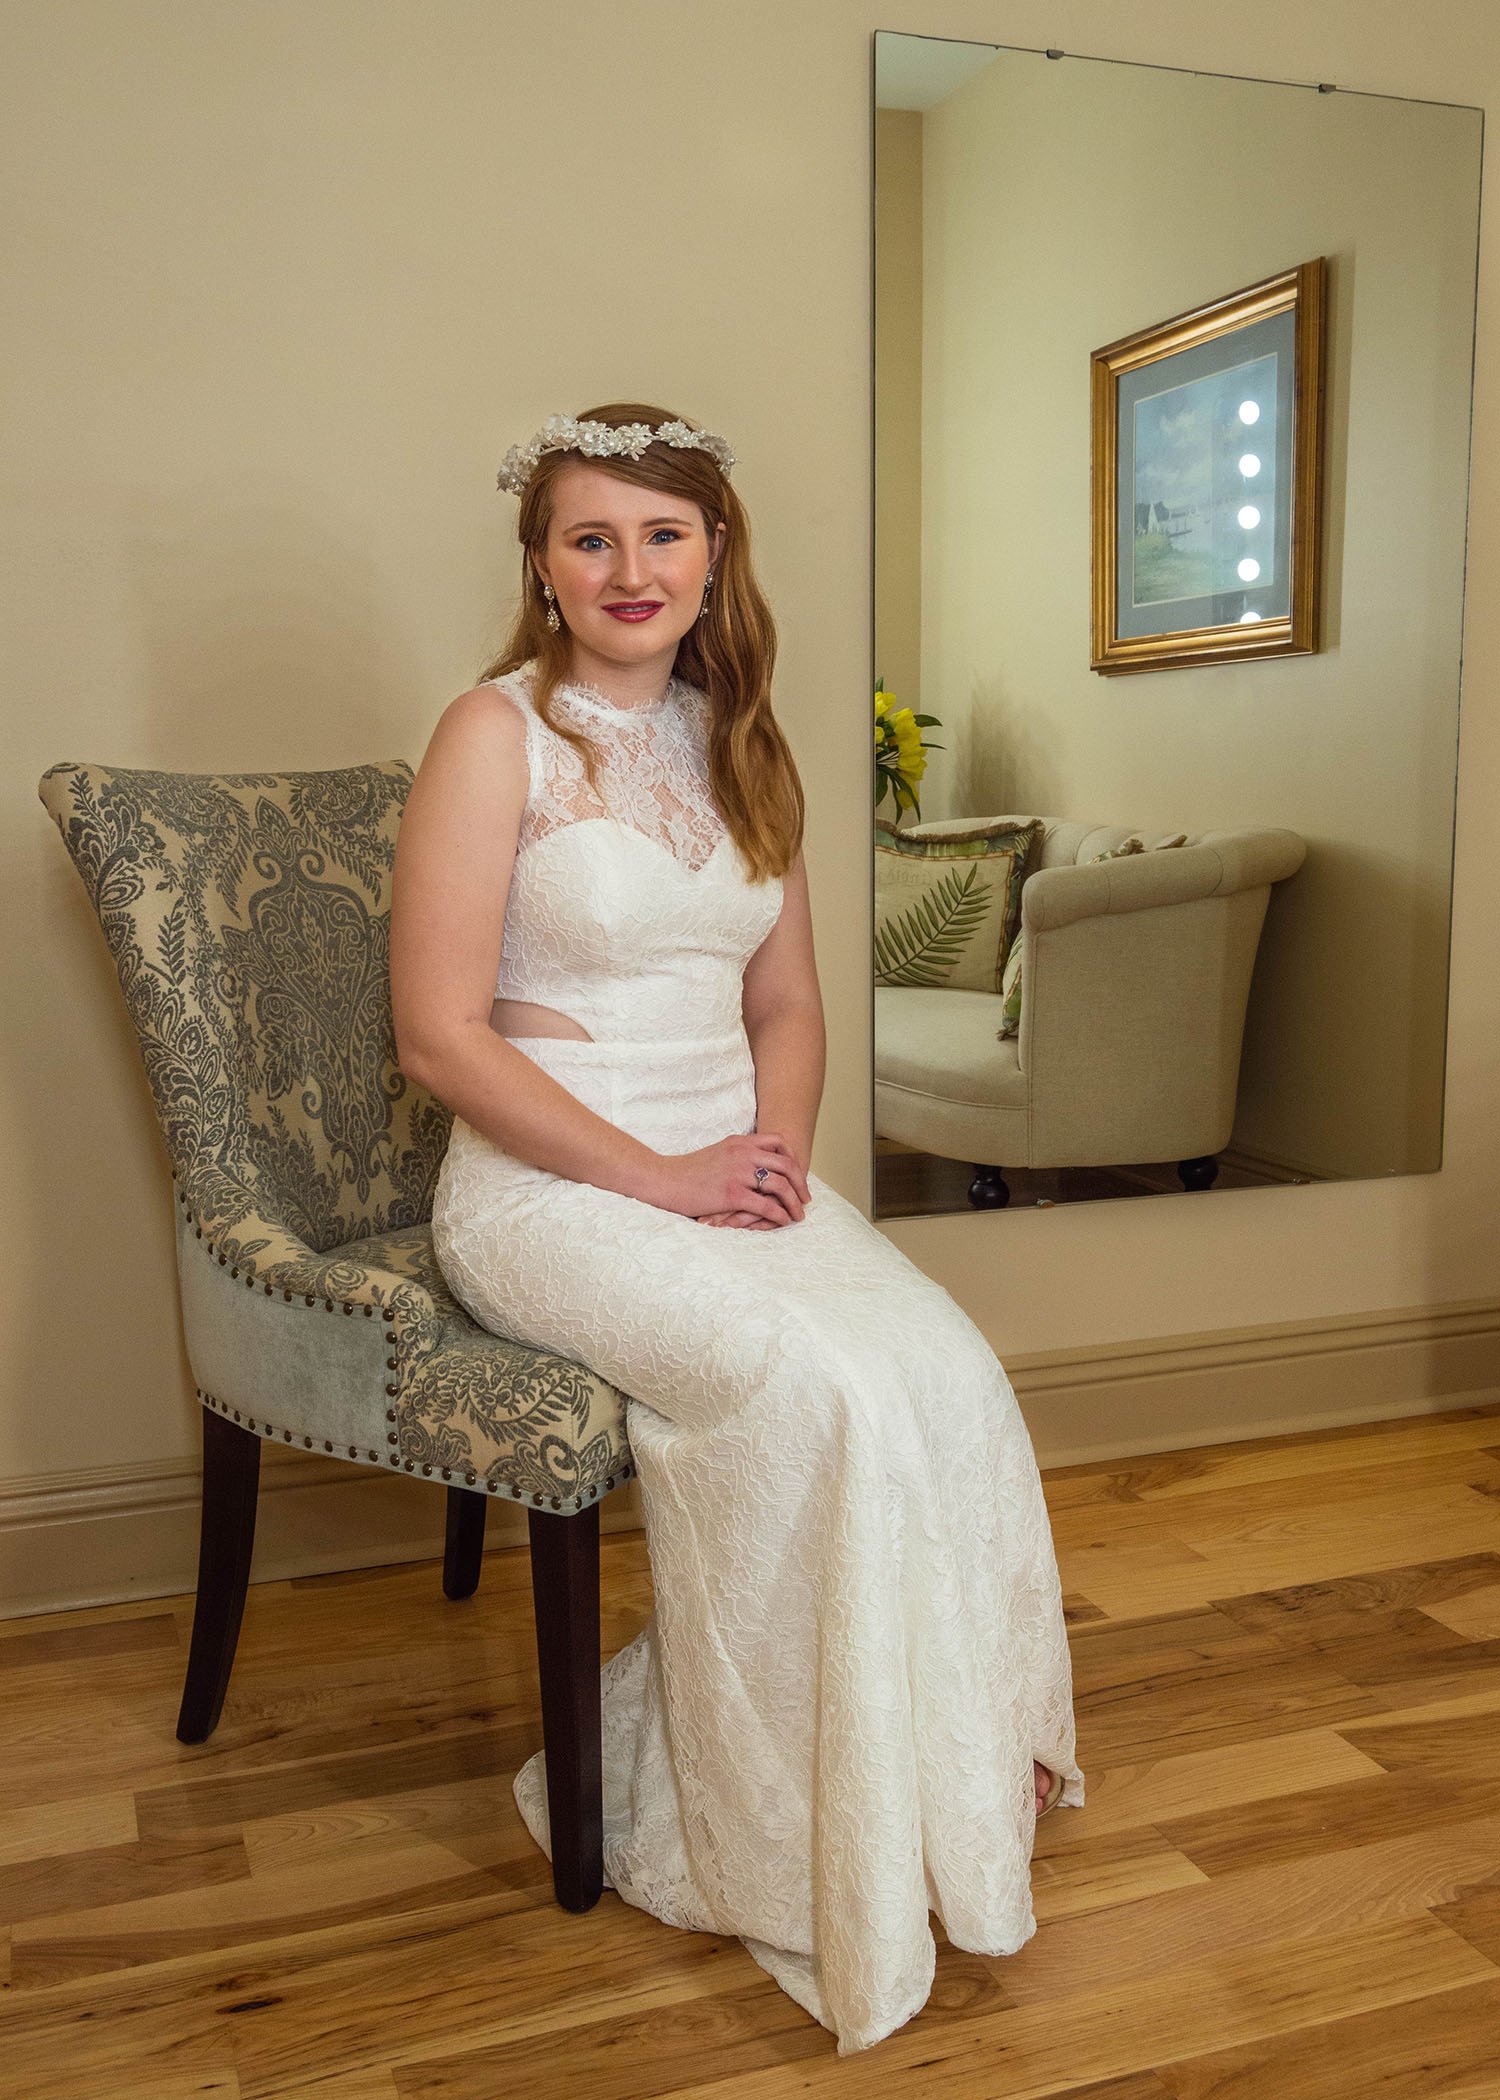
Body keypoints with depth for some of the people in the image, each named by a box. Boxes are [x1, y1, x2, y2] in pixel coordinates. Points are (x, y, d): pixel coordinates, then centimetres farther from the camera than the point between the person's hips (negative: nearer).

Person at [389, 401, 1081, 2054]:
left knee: (952, 1373, -20)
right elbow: (442, 1032, -12)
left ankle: (951, 1773, -1)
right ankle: (795, 1857, -8)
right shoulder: (498, 736, -5)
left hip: (734, 1169, 6)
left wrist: (781, 1146, -3)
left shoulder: (741, 748, 14)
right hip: (546, 1187, -5)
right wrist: (654, 1175, -16)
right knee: (810, 1389, -28)